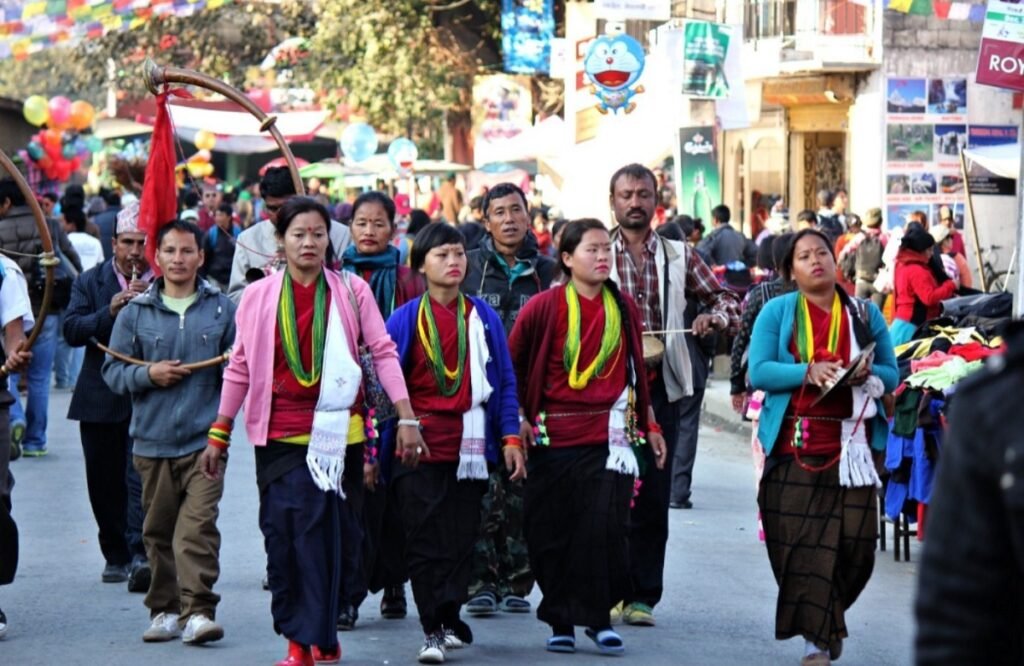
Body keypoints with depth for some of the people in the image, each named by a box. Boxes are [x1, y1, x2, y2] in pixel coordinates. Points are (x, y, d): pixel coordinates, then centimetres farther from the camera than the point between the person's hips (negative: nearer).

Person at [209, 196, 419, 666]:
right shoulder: (259, 296, 7)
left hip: (329, 428, -3)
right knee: (278, 529, 1)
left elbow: (383, 352, 1)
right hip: (276, 432, 3)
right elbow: (240, 367, 12)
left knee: (312, 525, -11)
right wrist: (219, 433, 12)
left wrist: (406, 416, -7)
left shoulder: (351, 291, 1)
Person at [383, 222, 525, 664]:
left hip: (469, 446, 2)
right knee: (424, 541, -2)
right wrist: (389, 437, 1)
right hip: (418, 446, -2)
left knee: (461, 540, 3)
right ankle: (434, 630, 1)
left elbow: (505, 381, 10)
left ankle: (449, 619, 13)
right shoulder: (404, 320, 1)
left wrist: (511, 437, 4)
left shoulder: (484, 318, 7)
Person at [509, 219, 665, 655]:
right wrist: (519, 419, 1)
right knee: (553, 533, 3)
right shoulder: (544, 307, -3)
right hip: (555, 436, -1)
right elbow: (511, 365, 5)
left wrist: (650, 426, 18)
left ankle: (598, 618, 5)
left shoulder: (624, 308, 8)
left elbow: (637, 372, 18)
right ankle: (560, 622, 15)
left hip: (611, 435, 2)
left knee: (606, 528, -7)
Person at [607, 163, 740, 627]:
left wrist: (715, 316, -10)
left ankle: (642, 596, 7)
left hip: (659, 386, 2)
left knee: (654, 495, 1)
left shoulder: (679, 256, 12)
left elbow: (728, 302, 13)